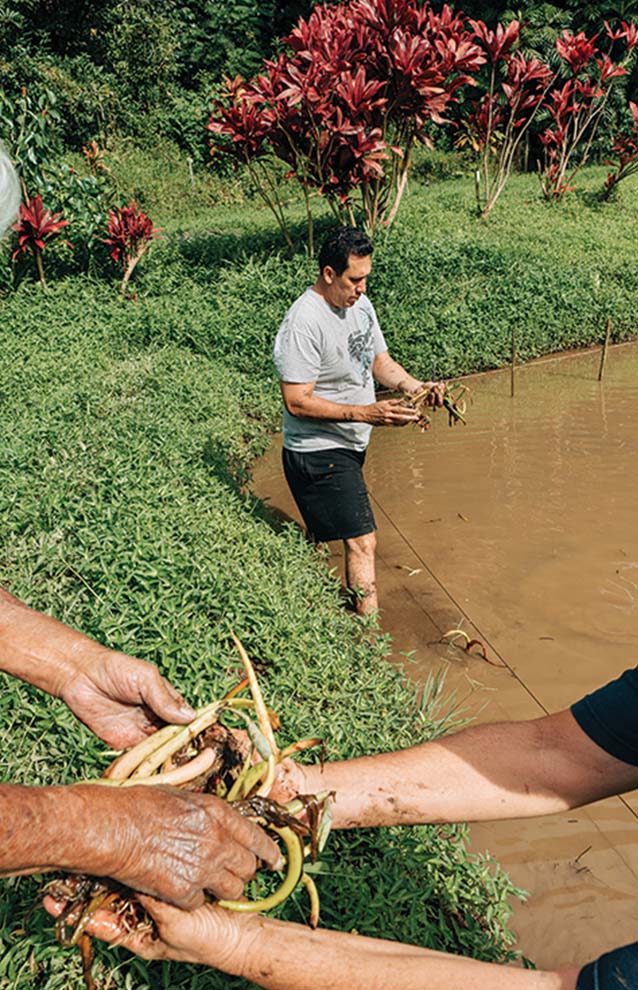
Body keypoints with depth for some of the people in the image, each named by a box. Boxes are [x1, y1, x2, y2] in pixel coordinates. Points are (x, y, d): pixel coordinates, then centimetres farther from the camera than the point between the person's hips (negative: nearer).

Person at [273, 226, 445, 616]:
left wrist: (417, 387, -7)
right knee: (362, 542, -11)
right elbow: (297, 402, -25)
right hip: (317, 452, -9)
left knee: (322, 533, 21)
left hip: (350, 445, 9)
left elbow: (381, 362, 13)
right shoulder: (303, 323, -23)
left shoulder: (360, 304, 5)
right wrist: (366, 413, -30)